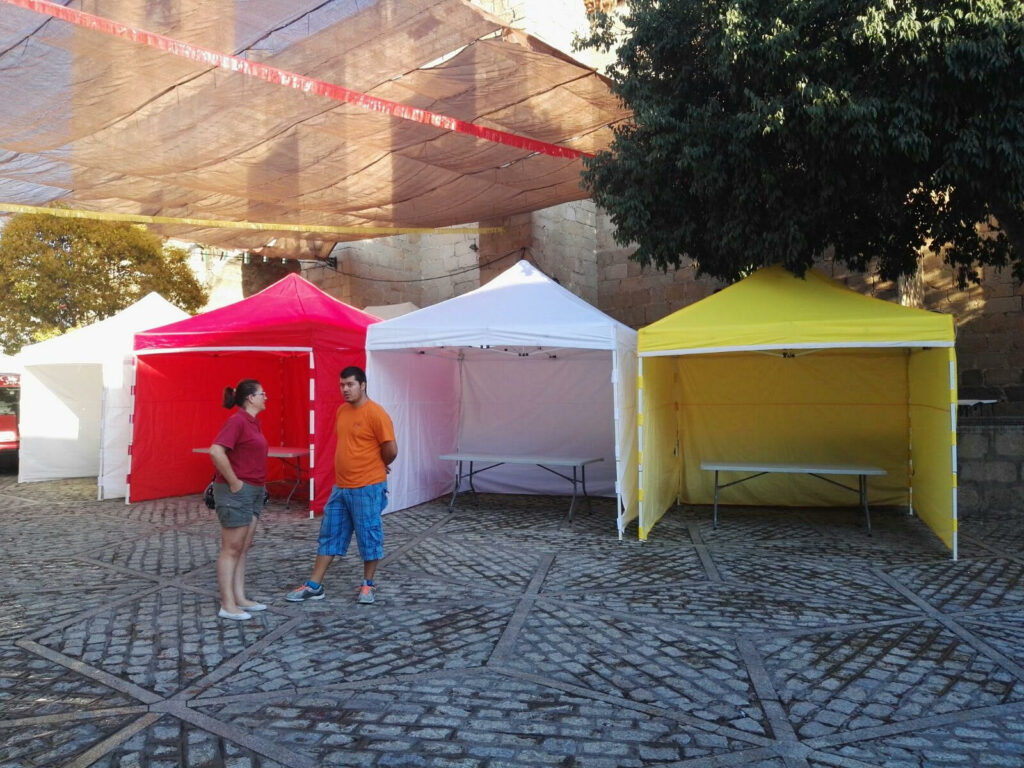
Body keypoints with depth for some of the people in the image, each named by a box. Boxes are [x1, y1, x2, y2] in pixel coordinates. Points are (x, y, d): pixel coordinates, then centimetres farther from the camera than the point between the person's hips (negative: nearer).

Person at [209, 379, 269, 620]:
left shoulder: (253, 422, 12)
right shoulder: (237, 420, -15)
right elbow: (216, 451, -26)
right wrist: (234, 482, -20)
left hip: (254, 492, 9)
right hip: (236, 492, -9)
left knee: (243, 547, 13)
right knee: (232, 548, -1)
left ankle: (240, 598, 22)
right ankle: (227, 605, 6)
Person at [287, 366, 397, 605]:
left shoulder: (376, 414, -15)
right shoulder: (341, 411, 10)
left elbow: (391, 450, -15)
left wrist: (374, 467, 2)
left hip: (367, 488, -8)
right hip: (340, 487, 8)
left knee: (369, 536, 4)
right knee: (329, 536, 11)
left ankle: (368, 585, 19)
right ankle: (314, 586, 18)